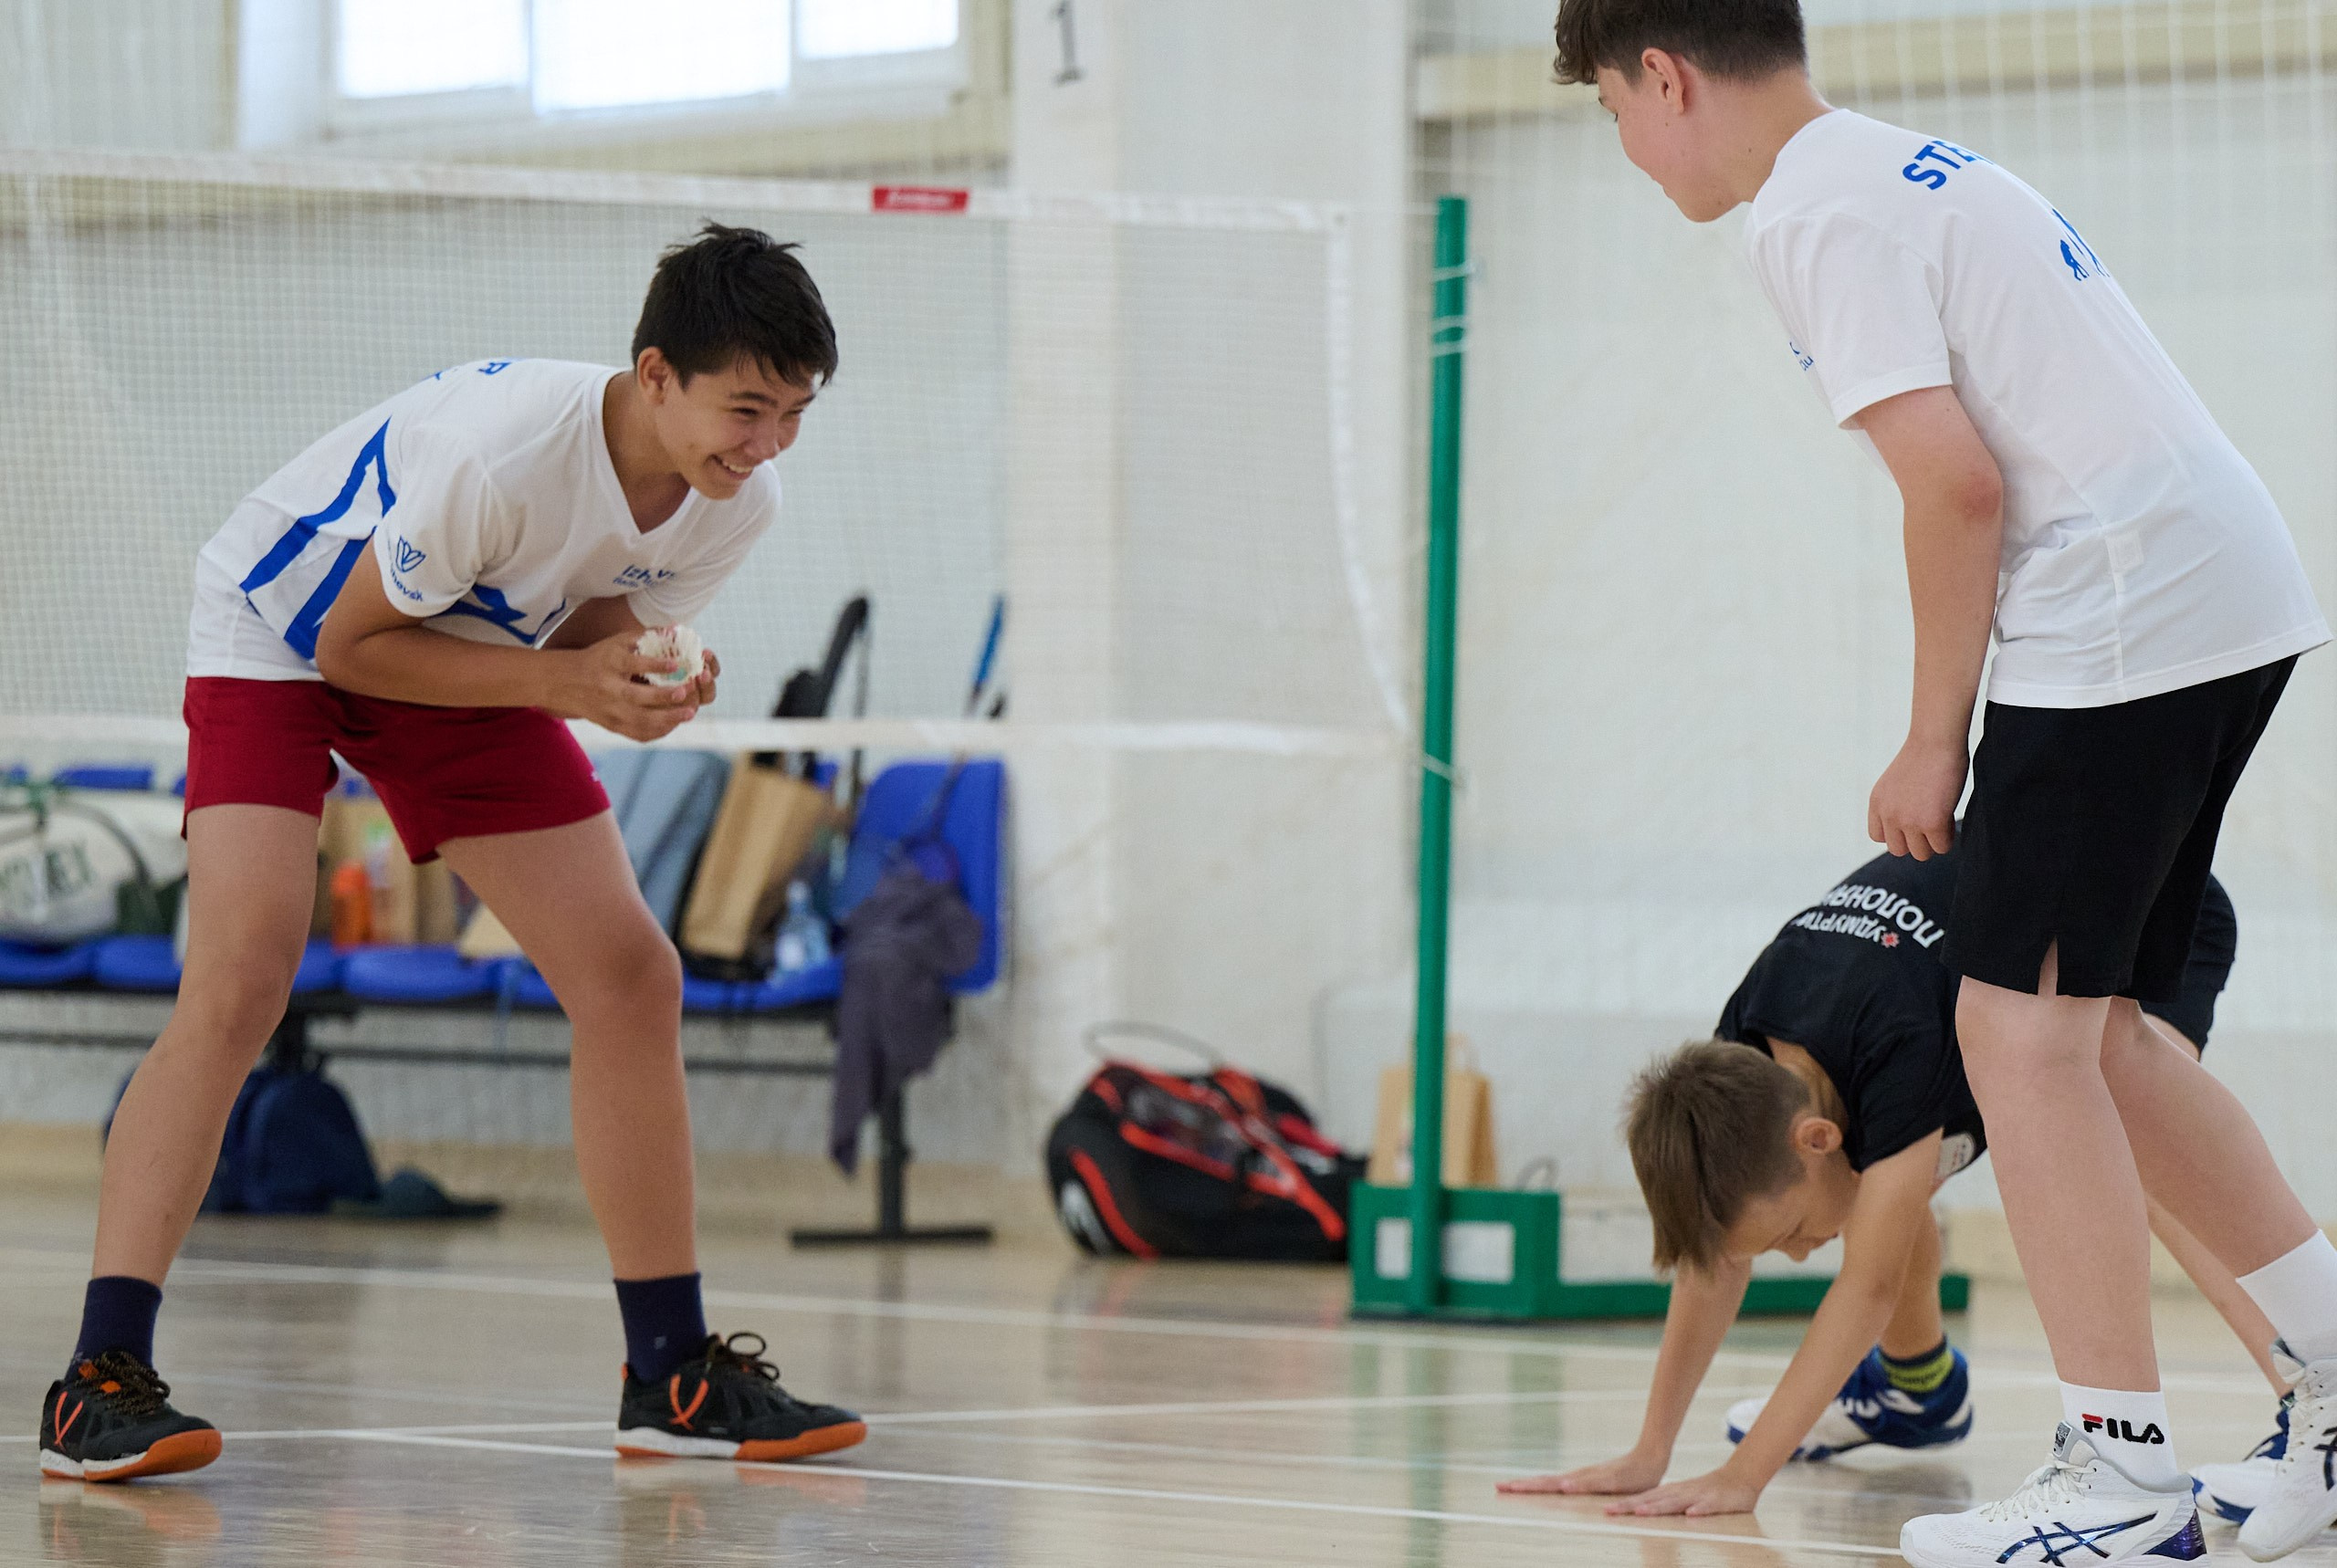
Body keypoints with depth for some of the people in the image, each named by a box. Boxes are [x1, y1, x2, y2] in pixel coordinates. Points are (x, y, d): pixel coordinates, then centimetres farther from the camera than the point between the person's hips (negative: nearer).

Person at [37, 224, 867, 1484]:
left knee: (632, 977, -1)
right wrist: (569, 683, -34)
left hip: (469, 650, 7)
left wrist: (640, 686, -25)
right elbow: (352, 644, -26)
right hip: (281, 635, -7)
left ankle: (672, 1378, 9)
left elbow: (584, 638, -1)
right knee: (242, 978, -25)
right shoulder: (505, 447, -37)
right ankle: (100, 1382, -26)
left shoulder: (737, 502, -16)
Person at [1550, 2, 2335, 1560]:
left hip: (2128, 607, -10)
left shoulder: (1815, 214, -9)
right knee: (2092, 1029, 16)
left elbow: (1957, 487, -16)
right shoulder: (1915, 171, 21)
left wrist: (1936, 740, -6)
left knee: (2022, 1026, -7)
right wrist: (1976, 738, 18)